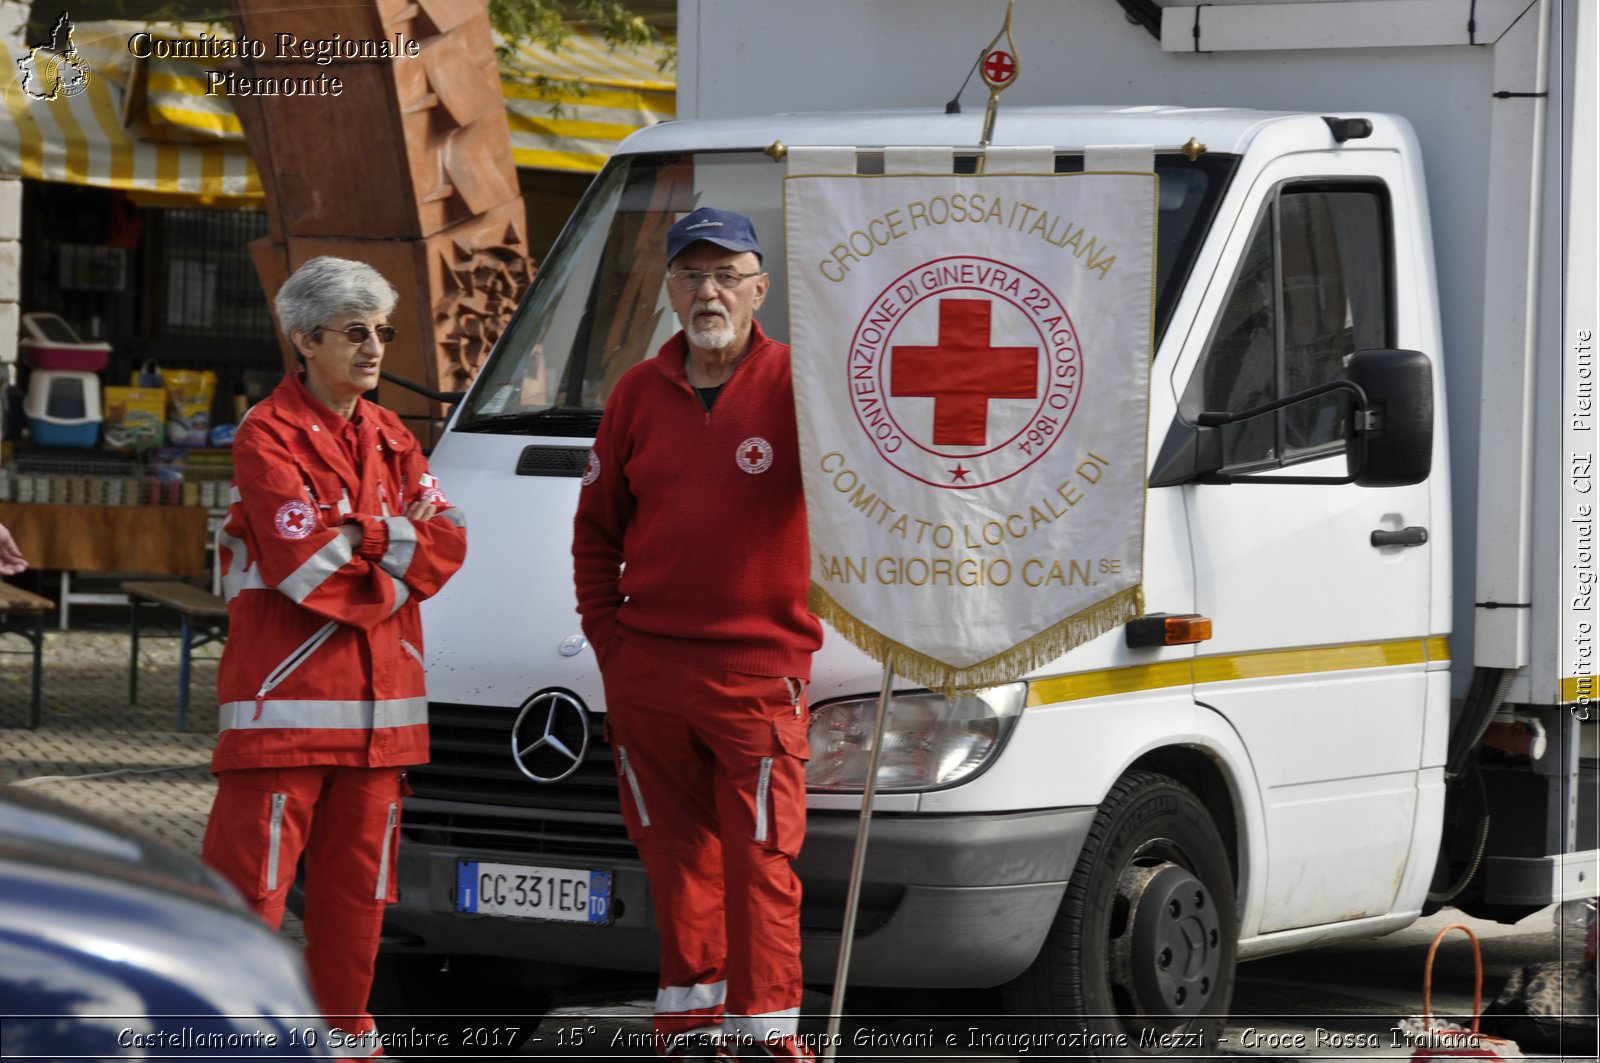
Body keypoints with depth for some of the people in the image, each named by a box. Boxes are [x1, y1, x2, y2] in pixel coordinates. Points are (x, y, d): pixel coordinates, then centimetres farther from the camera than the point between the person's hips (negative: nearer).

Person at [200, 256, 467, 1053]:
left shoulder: (390, 438, 15)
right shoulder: (268, 436, -6)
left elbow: (446, 545, 2)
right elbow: (306, 560, -17)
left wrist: (353, 536, -12)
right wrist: (395, 537, -5)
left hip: (381, 703, 7)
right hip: (286, 695, -7)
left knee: (357, 882, 12)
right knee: (252, 880, -7)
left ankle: (345, 1028, 21)